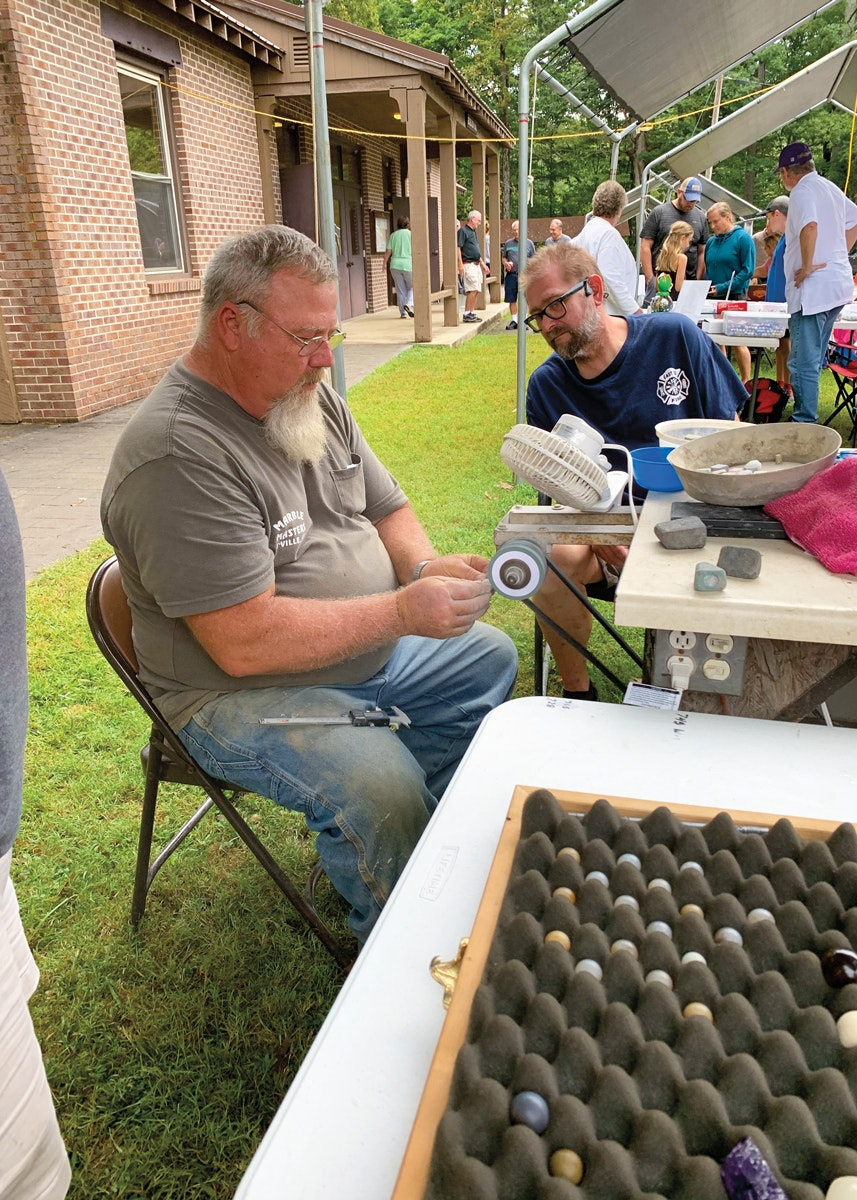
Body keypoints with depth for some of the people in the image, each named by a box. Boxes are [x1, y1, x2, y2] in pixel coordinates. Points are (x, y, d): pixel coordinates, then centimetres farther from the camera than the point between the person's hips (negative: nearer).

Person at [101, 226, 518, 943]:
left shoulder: (312, 398, 3)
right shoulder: (177, 453, -26)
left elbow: (387, 508, 11)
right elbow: (246, 642, -30)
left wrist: (428, 570, -11)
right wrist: (404, 609, -27)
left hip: (372, 652, 9)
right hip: (241, 695, -9)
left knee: (491, 655, 13)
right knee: (382, 786, -31)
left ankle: (438, 845, 25)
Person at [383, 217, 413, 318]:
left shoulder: (393, 235, 6)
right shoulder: (411, 234, -1)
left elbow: (388, 251, 4)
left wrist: (384, 263, 14)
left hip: (395, 265, 2)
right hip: (408, 265, -2)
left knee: (400, 290, 7)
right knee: (412, 287, 12)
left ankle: (403, 313, 5)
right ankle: (409, 304, -13)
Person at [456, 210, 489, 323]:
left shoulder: (473, 232, 21)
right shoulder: (463, 231, -7)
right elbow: (458, 248, -14)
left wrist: (482, 263, 26)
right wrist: (460, 264, -21)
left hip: (476, 264, 9)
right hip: (468, 264, -9)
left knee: (475, 290, 6)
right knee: (473, 290, -14)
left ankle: (471, 313, 11)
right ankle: (466, 314, -10)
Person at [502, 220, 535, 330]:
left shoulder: (529, 243, 8)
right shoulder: (508, 243, 13)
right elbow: (504, 258, 19)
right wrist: (505, 263, -2)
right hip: (511, 274, 2)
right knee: (512, 300, 3)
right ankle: (514, 320, 13)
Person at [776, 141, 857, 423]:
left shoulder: (802, 191, -11)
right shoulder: (830, 188, 17)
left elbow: (810, 226, -30)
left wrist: (807, 267, -21)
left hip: (813, 289, -10)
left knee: (803, 363, -6)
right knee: (813, 359, 18)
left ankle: (805, 424, -4)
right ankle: (806, 414, 26)